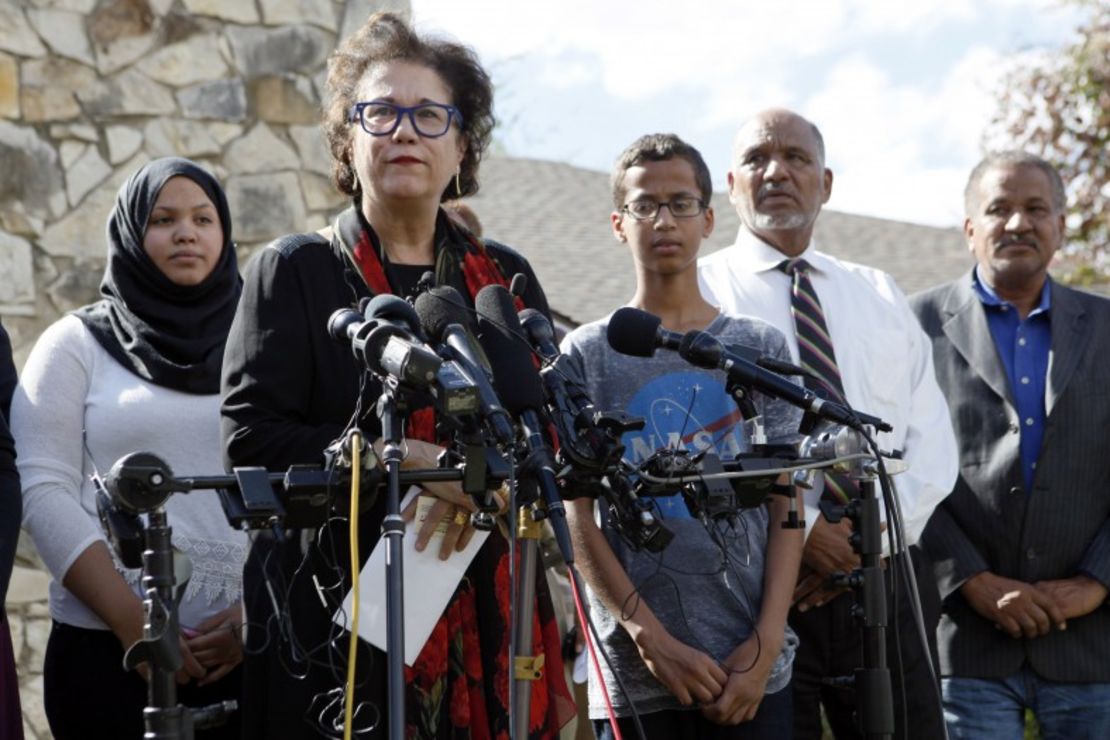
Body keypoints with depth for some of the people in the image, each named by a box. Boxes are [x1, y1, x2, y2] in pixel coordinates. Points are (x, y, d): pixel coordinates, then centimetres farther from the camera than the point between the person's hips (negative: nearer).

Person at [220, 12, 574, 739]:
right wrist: (403, 458, -18)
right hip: (335, 615, -3)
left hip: (486, 610, 3)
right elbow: (251, 436, -8)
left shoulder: (507, 279, 14)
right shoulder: (293, 272, 4)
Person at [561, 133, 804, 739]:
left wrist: (766, 642, -5)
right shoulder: (587, 355, 6)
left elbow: (786, 508, 7)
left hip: (754, 669, 1)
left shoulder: (761, 348, 10)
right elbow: (579, 519, 2)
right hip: (635, 673, -1)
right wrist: (652, 639, -8)